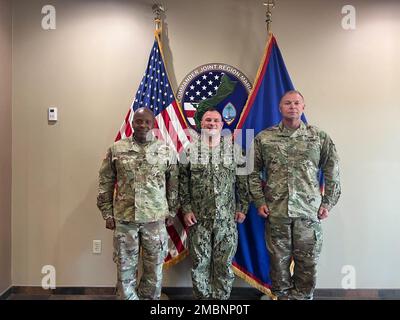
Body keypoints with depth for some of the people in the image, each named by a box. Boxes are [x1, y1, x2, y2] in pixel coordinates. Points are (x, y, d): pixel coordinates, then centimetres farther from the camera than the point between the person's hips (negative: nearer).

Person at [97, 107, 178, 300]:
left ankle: (148, 298, 32)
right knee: (125, 267, 10)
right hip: (124, 218, 0)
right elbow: (105, 183, 4)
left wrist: (171, 211, 5)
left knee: (154, 267, 12)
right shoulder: (116, 149, 1)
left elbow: (174, 184, 6)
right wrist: (107, 213, 1)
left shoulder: (165, 151, 1)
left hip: (156, 218, 0)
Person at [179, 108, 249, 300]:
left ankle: (221, 297, 24)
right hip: (198, 217, 0)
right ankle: (202, 297, 26)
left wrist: (242, 208, 2)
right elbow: (182, 182, 2)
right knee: (200, 263, 8)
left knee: (225, 263, 7)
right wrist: (186, 209, -4)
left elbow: (243, 181, 5)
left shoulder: (234, 149, 3)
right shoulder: (190, 150, 2)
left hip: (227, 217, 0)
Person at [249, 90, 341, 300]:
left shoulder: (319, 137, 4)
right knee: (279, 260, 10)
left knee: (308, 261, 8)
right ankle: (282, 295, 29)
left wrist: (328, 202, 2)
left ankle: (303, 296, 28)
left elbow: (332, 172, 7)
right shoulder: (263, 138, 3)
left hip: (309, 211, 0)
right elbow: (253, 171, 6)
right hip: (275, 212, 0)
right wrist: (259, 201, 0)